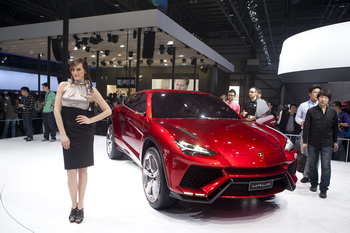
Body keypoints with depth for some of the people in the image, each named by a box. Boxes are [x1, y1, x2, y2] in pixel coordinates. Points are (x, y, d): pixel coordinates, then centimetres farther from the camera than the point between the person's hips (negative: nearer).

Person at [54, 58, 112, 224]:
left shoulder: (90, 89, 4)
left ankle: (80, 206, 20)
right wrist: (63, 134, -7)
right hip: (68, 134, 1)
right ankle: (74, 206, 20)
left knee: (82, 170, 7)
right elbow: (57, 110, 0)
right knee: (71, 171, 3)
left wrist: (90, 120, -6)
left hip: (84, 133, -1)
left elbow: (108, 111, 5)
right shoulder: (63, 86, 5)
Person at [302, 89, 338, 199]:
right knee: (313, 165, 11)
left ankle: (323, 189, 8)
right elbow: (306, 127, -3)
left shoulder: (333, 112, 4)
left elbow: (335, 128, 12)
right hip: (313, 143, 0)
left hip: (327, 144, 1)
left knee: (326, 167, -1)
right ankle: (314, 184, 29)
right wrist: (304, 141, -6)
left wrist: (335, 141, 13)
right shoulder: (311, 111, -3)